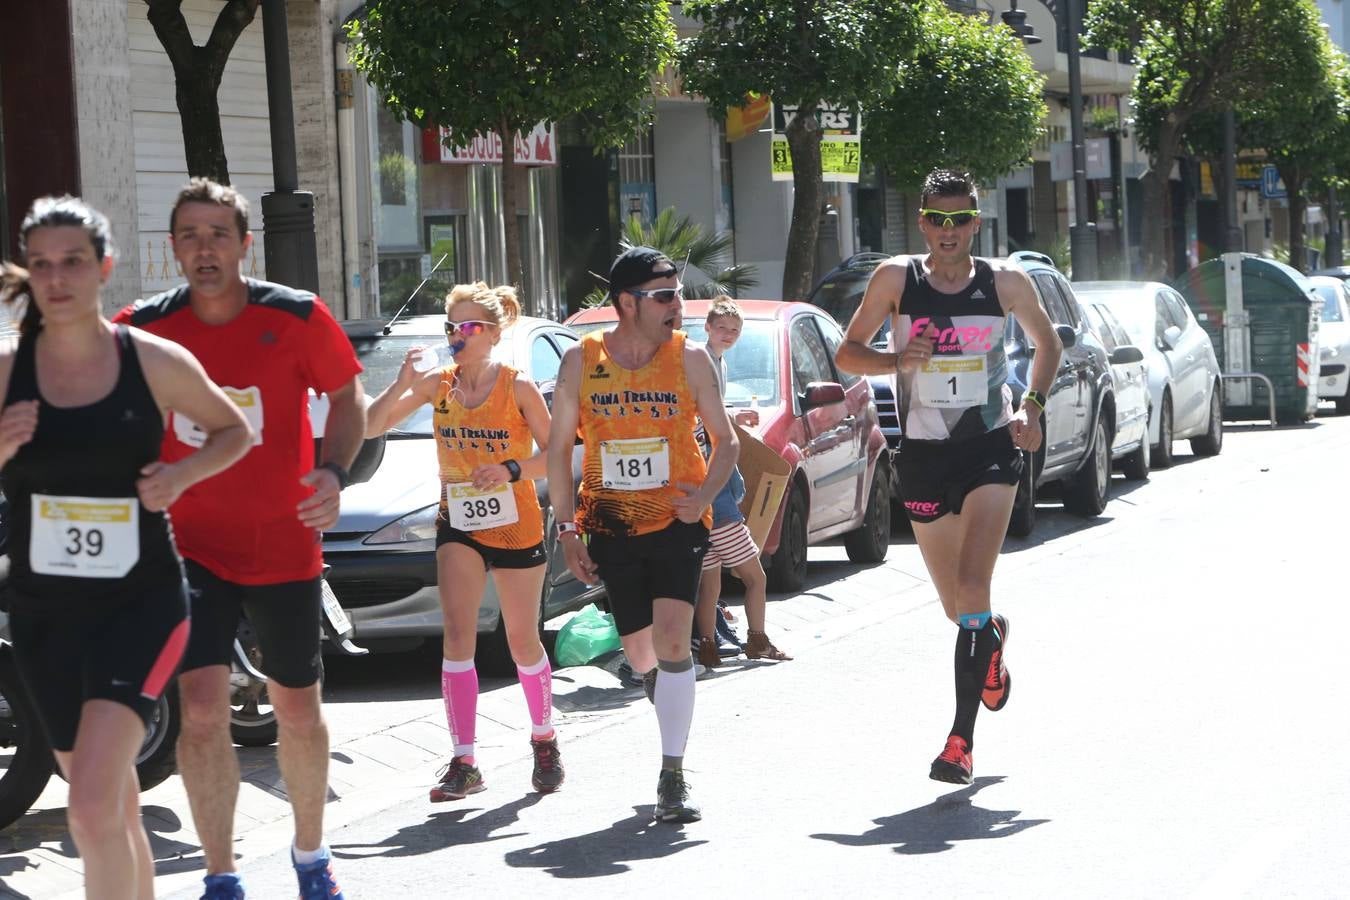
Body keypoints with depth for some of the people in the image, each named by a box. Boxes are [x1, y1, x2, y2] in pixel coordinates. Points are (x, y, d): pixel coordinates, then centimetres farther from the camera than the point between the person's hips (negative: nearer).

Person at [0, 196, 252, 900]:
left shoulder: (155, 362, -6)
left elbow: (234, 430, 10)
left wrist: (183, 474, -9)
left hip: (141, 603, -3)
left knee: (92, 809, -19)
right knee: (115, 809, 16)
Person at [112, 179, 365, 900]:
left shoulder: (297, 318, -9)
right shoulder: (143, 329, -7)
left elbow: (346, 396, 3)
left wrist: (333, 473, -14)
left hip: (284, 547, 0)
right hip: (190, 548, 0)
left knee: (297, 711, 12)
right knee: (200, 708, -13)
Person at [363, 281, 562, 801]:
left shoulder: (518, 387, -10)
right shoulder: (437, 384, -3)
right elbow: (370, 427, -6)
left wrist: (512, 470, -24)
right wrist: (402, 385, -21)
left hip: (516, 527, -2)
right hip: (459, 526, 2)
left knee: (523, 643, 8)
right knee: (457, 637, -13)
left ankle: (544, 740, 33)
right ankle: (464, 764, -13)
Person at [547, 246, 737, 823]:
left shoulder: (690, 360, -2)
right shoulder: (581, 362, -1)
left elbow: (725, 440, 3)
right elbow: (559, 447, 6)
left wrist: (705, 494, -16)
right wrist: (567, 529, 2)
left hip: (677, 522, -2)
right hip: (611, 528, 2)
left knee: (671, 642, -16)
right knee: (640, 655, 10)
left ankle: (673, 777, -10)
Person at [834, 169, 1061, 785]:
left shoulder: (1006, 283, -1)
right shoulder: (896, 279, -2)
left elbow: (1047, 343, 16)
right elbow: (847, 354, 4)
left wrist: (1032, 406, 0)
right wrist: (896, 359, -16)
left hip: (991, 449, -2)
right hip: (923, 454, 2)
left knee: (972, 587, -18)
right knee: (956, 607, 10)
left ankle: (962, 738, -16)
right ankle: (992, 640, 48)